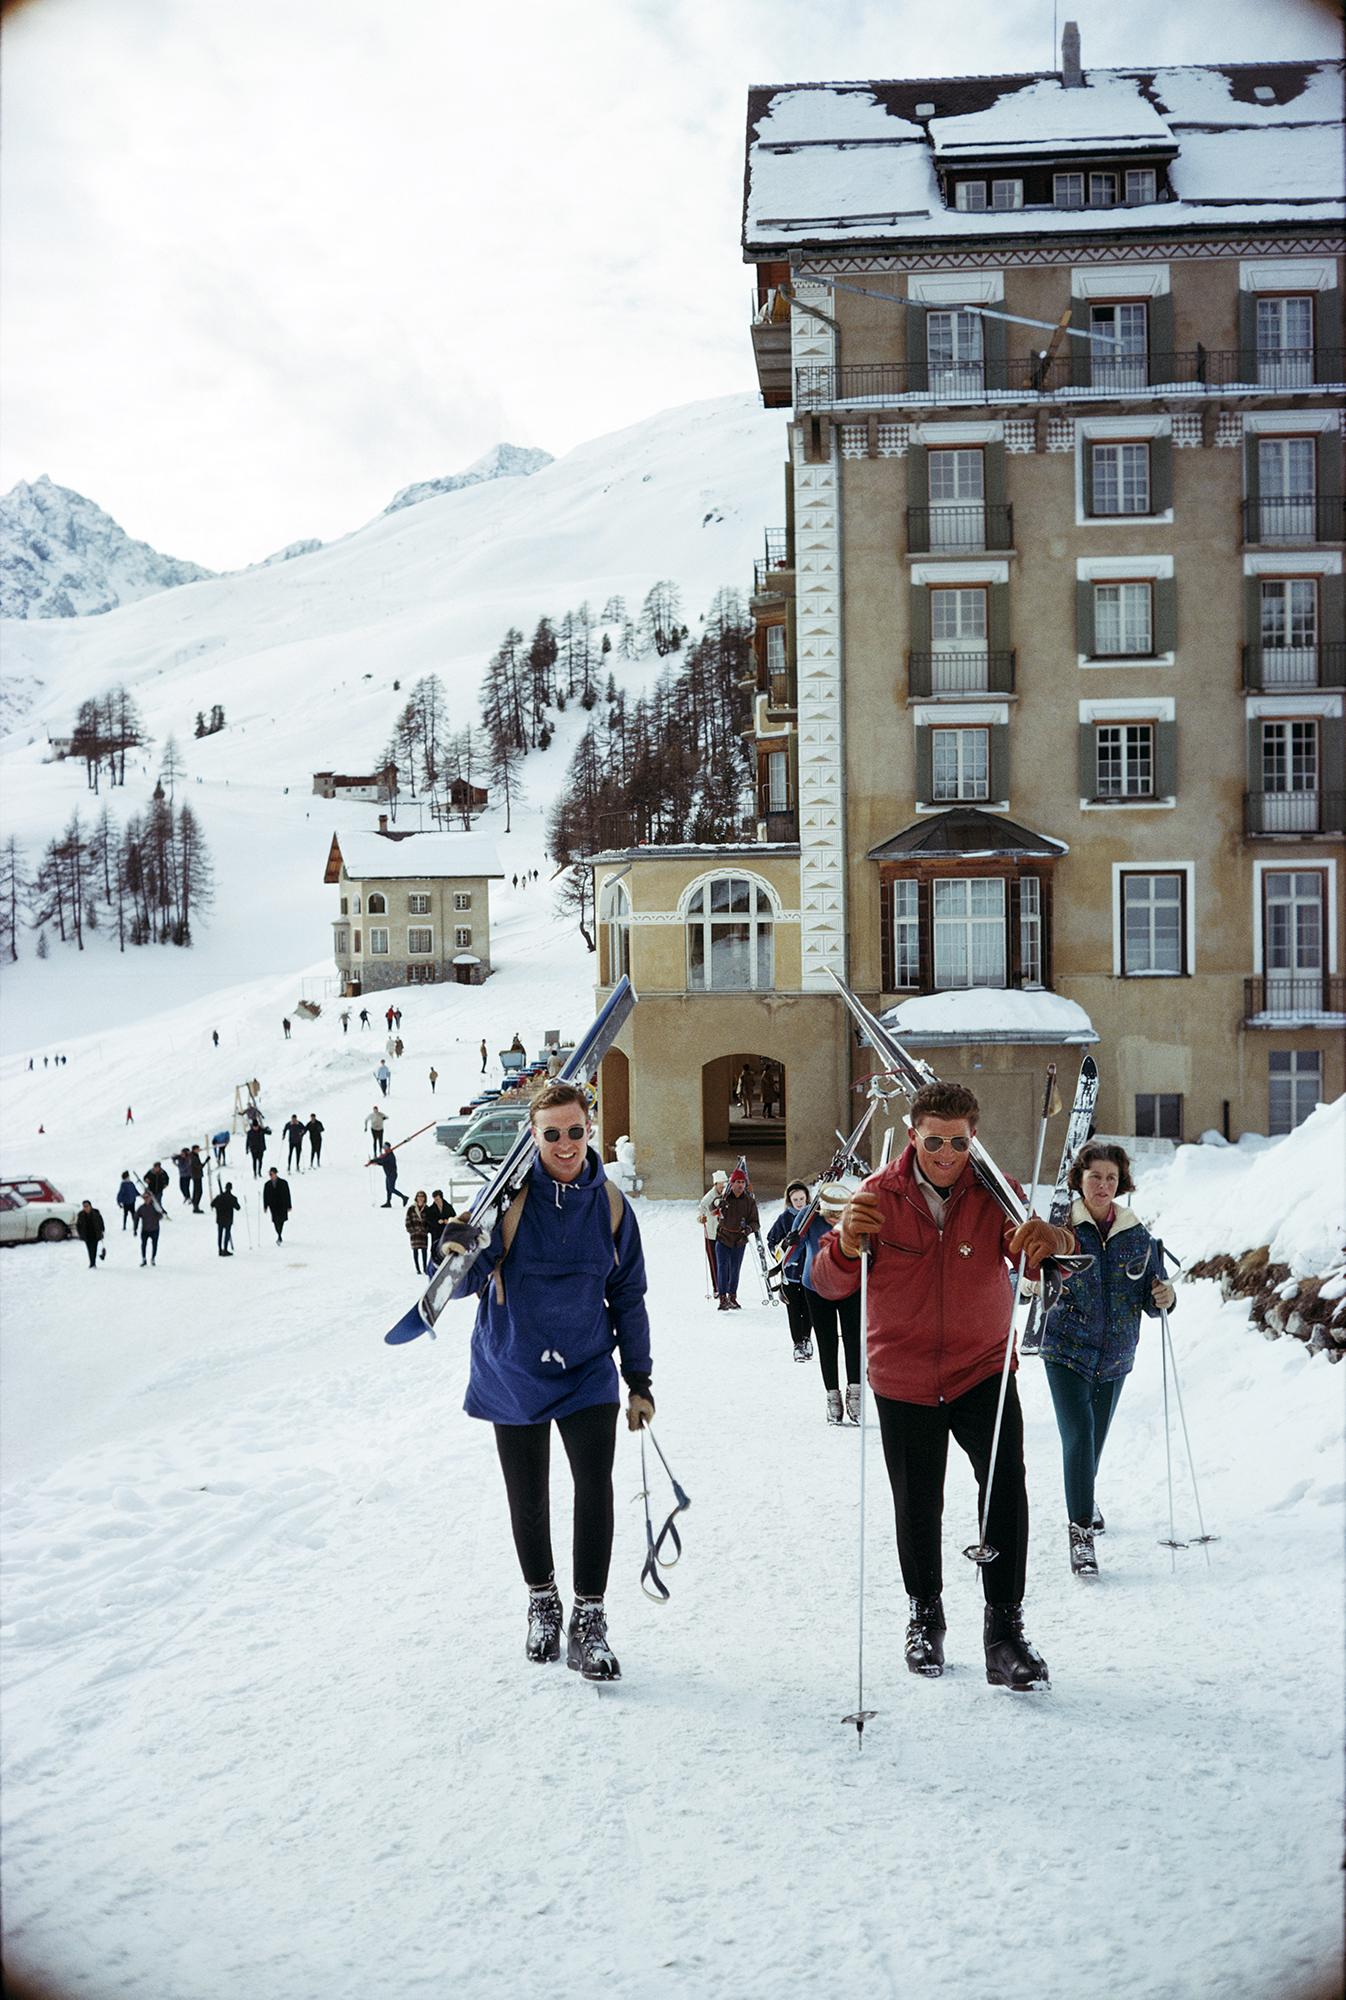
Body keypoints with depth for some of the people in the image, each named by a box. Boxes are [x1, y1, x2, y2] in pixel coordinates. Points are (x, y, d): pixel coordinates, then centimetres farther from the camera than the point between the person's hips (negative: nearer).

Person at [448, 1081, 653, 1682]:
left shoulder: (609, 1203, -3)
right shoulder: (508, 1194, -11)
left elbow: (628, 1296, 7)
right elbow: (462, 1285, -10)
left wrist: (639, 1380, 7)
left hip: (587, 1370, 1)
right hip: (513, 1372, 0)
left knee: (595, 1485, -14)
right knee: (527, 1496, 11)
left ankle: (589, 1619, -3)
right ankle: (542, 1603, 33)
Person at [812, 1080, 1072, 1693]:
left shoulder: (994, 1193, -8)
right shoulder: (879, 1194, -8)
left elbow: (1046, 1267, -18)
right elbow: (829, 1285, -14)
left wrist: (1051, 1243, -43)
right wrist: (847, 1245, -38)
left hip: (983, 1372, -1)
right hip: (903, 1382, 1)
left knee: (1006, 1483, -22)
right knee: (917, 1508, 12)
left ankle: (1004, 1627, -13)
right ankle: (924, 1614, 36)